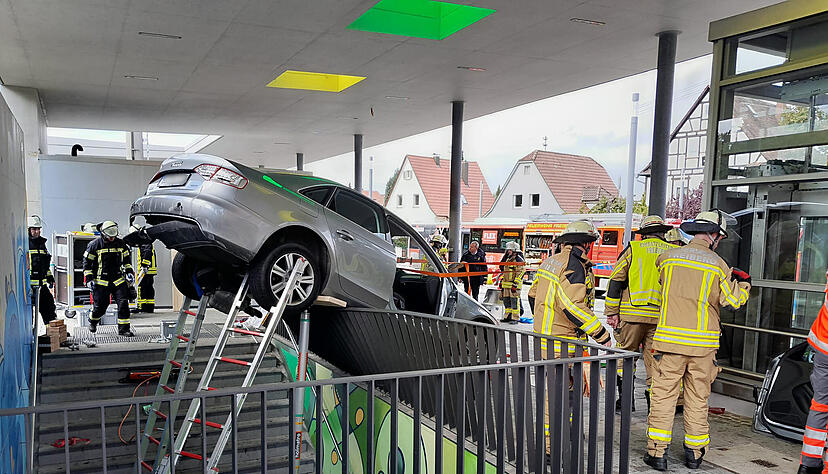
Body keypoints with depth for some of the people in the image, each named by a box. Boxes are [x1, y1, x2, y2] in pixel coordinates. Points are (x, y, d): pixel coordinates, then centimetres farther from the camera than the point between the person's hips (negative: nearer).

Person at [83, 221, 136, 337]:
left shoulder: (120, 244, 7)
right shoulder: (94, 245, -4)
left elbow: (127, 258, 22)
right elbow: (87, 263, 0)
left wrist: (129, 272, 13)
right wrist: (89, 279, -5)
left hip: (118, 280, 3)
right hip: (101, 282, -3)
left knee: (123, 303, -8)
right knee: (100, 307, 3)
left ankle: (123, 329, -1)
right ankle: (93, 320, 37)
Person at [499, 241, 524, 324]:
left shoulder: (518, 259, -10)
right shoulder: (508, 259, 18)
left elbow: (520, 273, -16)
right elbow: (502, 268, 29)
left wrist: (515, 283, -21)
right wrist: (502, 281, 25)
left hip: (514, 284, -9)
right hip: (506, 284, 9)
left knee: (514, 301, -8)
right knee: (506, 301, 12)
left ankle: (515, 318, -5)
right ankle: (507, 317, 20)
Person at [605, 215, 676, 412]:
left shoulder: (633, 249, 3)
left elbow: (616, 280, -1)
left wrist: (612, 312, 1)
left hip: (632, 313, -2)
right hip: (661, 317, 2)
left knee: (626, 353, 11)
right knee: (655, 358, 9)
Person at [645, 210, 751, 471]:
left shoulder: (667, 257, 2)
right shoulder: (718, 265, -2)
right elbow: (734, 300, 5)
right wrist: (743, 283, 23)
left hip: (670, 337, 0)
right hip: (703, 342, 0)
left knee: (664, 395, 4)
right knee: (698, 399, 13)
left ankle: (657, 452, 4)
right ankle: (694, 453, 22)